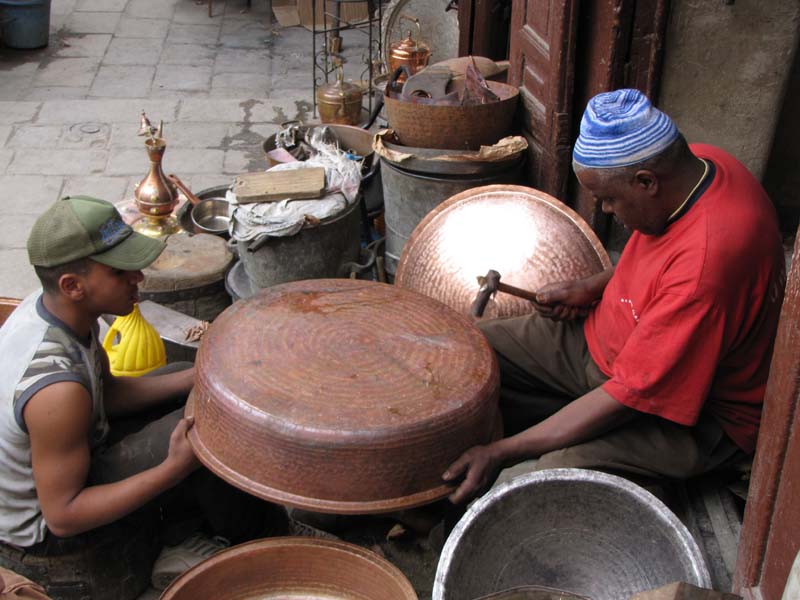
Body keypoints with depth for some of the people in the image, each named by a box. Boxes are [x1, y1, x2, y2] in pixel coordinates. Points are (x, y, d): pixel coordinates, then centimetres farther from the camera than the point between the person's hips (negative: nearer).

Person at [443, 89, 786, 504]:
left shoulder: (708, 258, -37)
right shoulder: (695, 163, -8)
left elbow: (629, 398, -31)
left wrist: (502, 453, -28)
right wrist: (592, 288, 0)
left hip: (693, 410, -9)